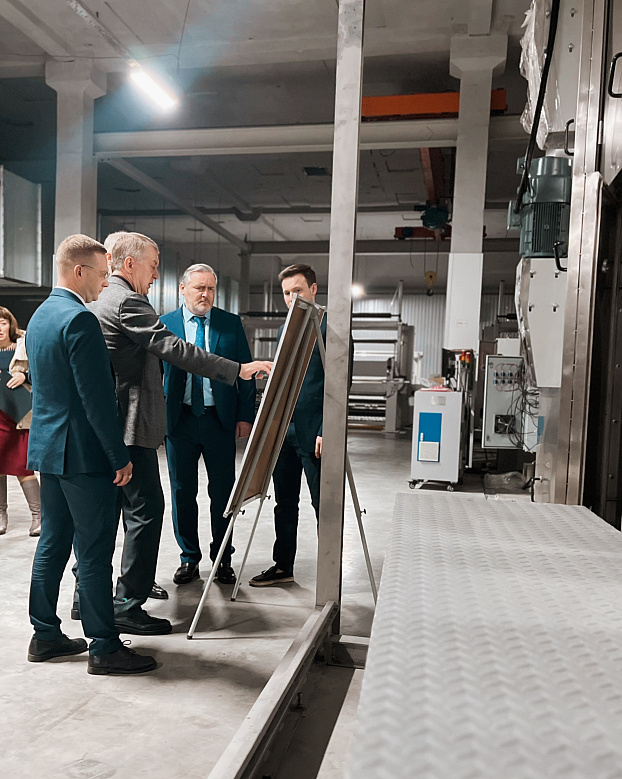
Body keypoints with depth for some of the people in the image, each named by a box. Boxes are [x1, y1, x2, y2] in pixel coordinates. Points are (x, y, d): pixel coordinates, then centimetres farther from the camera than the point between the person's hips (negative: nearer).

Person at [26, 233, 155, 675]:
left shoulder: (40, 316, 13)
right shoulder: (80, 319, -18)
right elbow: (97, 398, -21)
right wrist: (120, 457, -15)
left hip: (47, 448, 10)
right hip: (83, 453, -10)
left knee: (53, 544, 16)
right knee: (95, 553, -1)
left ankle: (46, 635, 27)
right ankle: (104, 647, 10)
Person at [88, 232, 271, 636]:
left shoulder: (98, 300, 16)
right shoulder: (127, 302, -15)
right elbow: (175, 350, -23)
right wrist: (238, 369, -22)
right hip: (130, 423, -11)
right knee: (147, 508, -4)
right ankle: (128, 605, 2)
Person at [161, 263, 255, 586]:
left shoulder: (231, 323, 4)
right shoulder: (164, 324, 4)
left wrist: (245, 416, -2)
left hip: (221, 419, 0)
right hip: (179, 419, 0)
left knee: (223, 492, 7)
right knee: (182, 491, 8)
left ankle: (222, 559, 23)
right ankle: (189, 558, 24)